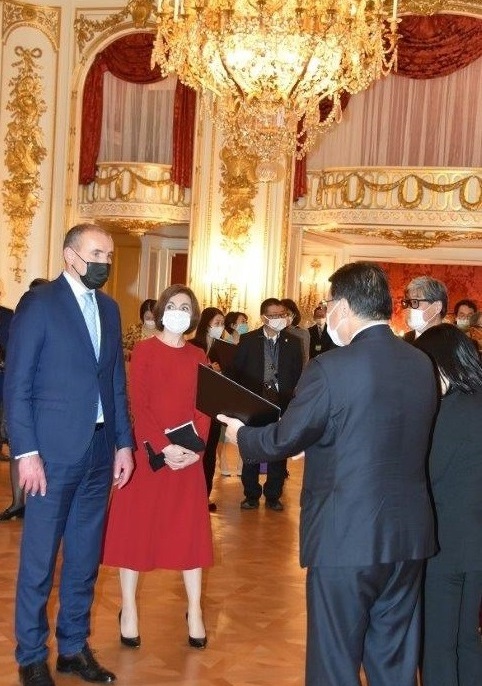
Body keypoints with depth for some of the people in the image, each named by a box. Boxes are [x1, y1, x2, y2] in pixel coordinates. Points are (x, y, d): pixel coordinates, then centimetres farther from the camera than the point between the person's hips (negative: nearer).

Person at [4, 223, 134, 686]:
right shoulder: (38, 304, -6)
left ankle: (73, 647, 26)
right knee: (38, 559, 4)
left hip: (99, 449, 6)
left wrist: (123, 442, 9)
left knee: (85, 558, 13)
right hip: (54, 449, -6)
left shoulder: (109, 308, 12)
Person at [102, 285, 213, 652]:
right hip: (148, 452, -3)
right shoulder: (144, 350, -2)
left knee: (190, 529, 6)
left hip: (188, 455, 3)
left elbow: (204, 408, 4)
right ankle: (129, 610, 14)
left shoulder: (198, 356, 9)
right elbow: (138, 405, -9)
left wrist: (196, 447, -12)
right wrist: (163, 446, -19)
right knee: (136, 526, 3)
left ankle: (195, 612, 14)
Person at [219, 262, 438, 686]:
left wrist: (242, 435, 13)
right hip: (409, 536, 6)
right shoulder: (422, 365, 4)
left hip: (346, 538, -6)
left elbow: (285, 438, -8)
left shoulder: (331, 367, -16)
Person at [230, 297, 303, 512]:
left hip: (282, 404, 1)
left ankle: (273, 496, 18)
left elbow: (298, 374, 5)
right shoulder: (248, 340, 1)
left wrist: (293, 400, -5)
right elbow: (236, 372, 2)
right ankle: (251, 495, 17)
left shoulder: (293, 342, 5)